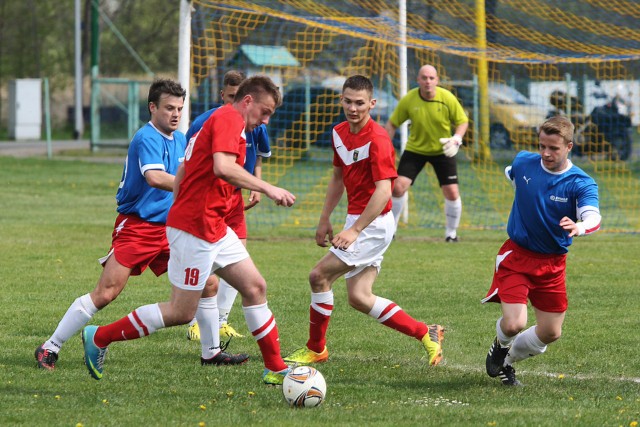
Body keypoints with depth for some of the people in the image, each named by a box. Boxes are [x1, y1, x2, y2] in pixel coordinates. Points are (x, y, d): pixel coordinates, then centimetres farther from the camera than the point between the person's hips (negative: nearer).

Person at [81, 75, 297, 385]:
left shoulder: (220, 120, 20)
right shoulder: (229, 118, -11)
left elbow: (181, 172, 24)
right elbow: (223, 167, -28)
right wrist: (267, 189, -26)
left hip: (214, 228, 11)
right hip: (195, 228, -11)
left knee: (255, 288, 8)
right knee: (182, 312, -4)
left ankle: (275, 368, 13)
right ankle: (100, 337, 5)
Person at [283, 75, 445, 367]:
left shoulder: (377, 139, -18)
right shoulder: (340, 133, 8)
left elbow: (384, 192, -25)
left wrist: (355, 230, -31)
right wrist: (325, 220, 19)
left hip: (374, 223, -9)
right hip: (355, 220, 9)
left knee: (319, 275, -11)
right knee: (359, 297, 4)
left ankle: (315, 349, 5)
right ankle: (426, 334, 14)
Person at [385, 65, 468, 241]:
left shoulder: (447, 98, -17)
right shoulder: (408, 100, -15)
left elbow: (462, 121, -6)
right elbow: (392, 124, -5)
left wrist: (456, 139, -24)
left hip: (442, 151, 0)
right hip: (415, 149, 0)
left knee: (452, 192, -7)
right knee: (398, 186, -13)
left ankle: (451, 232, 15)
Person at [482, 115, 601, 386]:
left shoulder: (581, 184, -17)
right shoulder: (523, 163, -8)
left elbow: (593, 219, -35)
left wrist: (580, 228, -59)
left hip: (553, 263, 1)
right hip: (516, 256, -1)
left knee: (550, 333, 7)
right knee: (513, 324, -18)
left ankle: (507, 360, 36)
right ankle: (500, 346, 20)